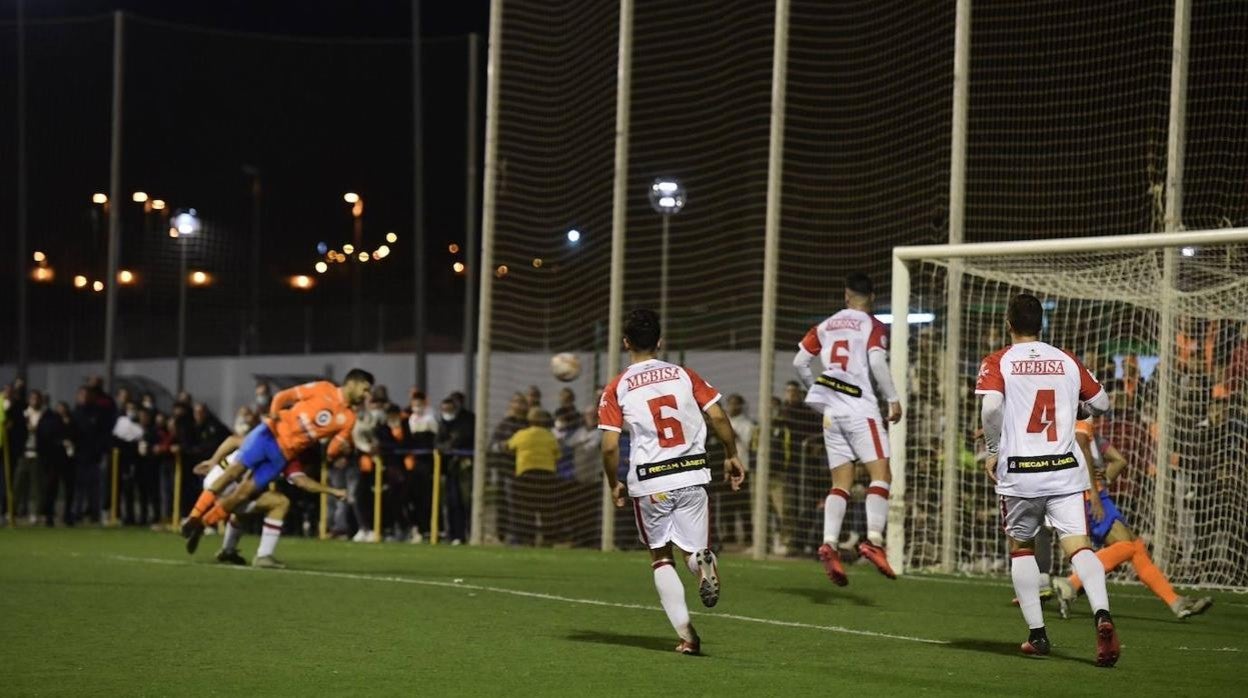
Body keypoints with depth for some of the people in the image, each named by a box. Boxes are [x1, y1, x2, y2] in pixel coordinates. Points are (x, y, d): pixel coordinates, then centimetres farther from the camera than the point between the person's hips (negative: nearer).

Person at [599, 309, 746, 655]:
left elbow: (610, 446, -5)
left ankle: (686, 634, 2)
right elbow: (719, 418, 0)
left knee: (661, 558, 15)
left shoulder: (616, 388, 1)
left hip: (649, 483, -1)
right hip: (691, 476, 1)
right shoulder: (684, 375, 6)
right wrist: (731, 457, 15)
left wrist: (615, 484, 11)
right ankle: (702, 561, -27)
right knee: (692, 549, 13)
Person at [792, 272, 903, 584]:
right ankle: (873, 539, -25)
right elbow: (877, 361, -15)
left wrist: (816, 390, 27)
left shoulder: (825, 326, 14)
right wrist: (893, 399, -7)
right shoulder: (872, 326, -1)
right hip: (861, 409, -5)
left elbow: (799, 361, 12)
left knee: (841, 482, 6)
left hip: (832, 411, 5)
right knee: (881, 473, -7)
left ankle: (829, 543, -10)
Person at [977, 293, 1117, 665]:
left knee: (1021, 548, 17)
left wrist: (991, 450, -3)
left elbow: (991, 405, -16)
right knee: (1079, 547, -6)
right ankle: (1102, 614, -30)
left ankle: (1037, 634, 14)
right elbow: (1102, 403, 17)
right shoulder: (1067, 361, 9)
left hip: (1019, 472, -1)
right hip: (1065, 470, 1)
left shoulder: (998, 362, 0)